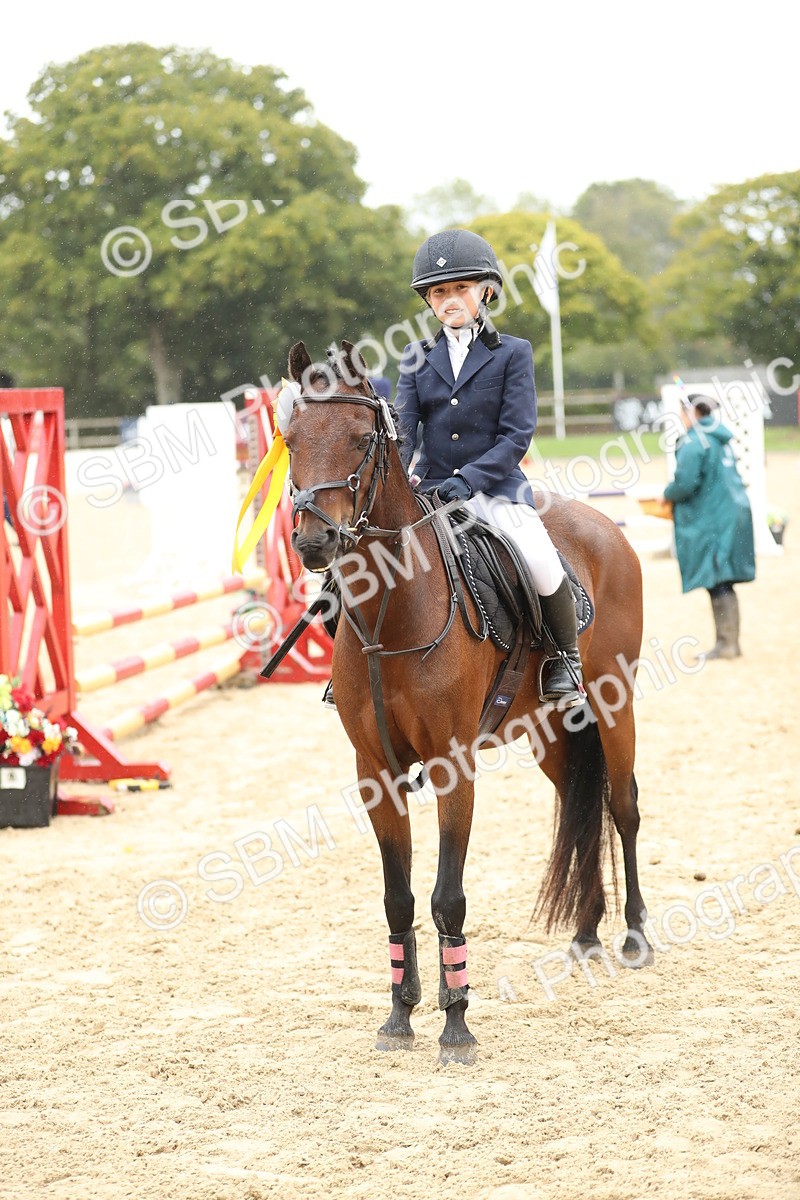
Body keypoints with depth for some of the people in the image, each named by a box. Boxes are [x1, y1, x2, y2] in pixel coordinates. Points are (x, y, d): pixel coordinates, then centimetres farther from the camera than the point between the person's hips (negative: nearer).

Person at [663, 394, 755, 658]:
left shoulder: (694, 441, -13)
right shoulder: (720, 440, 15)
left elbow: (685, 483, -20)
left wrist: (668, 494, 0)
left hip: (711, 521, -9)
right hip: (733, 512, 9)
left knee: (717, 584, -7)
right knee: (723, 585, 12)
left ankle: (726, 644, -8)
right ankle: (730, 643, 15)